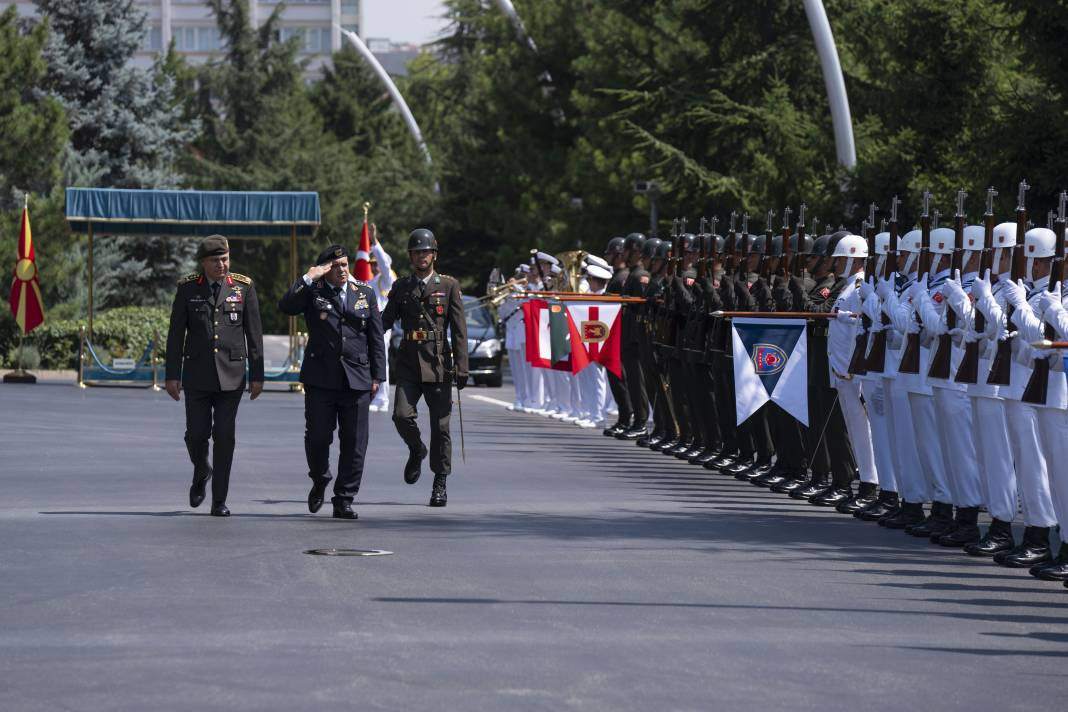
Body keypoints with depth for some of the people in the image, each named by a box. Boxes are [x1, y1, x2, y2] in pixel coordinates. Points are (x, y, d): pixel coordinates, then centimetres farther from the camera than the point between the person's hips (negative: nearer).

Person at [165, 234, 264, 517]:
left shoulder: (243, 286, 2)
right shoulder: (187, 288, 2)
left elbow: (253, 334, 4)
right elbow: (176, 334, 4)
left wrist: (257, 375, 1)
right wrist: (173, 375, -1)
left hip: (231, 374, -1)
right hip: (197, 374, 1)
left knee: (224, 437, -3)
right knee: (196, 434, 1)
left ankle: (219, 501, 2)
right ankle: (201, 471, 34)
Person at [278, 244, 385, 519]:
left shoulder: (365, 293, 12)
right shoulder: (313, 291, 4)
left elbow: (376, 338, 12)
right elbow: (286, 306, -15)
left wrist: (377, 375, 7)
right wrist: (308, 279, -15)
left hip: (356, 380, 2)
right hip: (320, 378, -2)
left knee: (354, 444, 0)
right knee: (317, 436, -5)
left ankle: (343, 501, 7)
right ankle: (319, 481, 24)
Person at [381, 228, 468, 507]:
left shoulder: (448, 286, 4)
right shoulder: (400, 287, 11)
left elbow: (459, 330, 1)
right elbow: (385, 321, 14)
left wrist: (461, 367, -5)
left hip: (438, 363, -2)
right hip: (408, 363, 2)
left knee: (440, 425, 0)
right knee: (401, 415, -15)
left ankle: (440, 483, 11)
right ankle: (416, 450, 17)